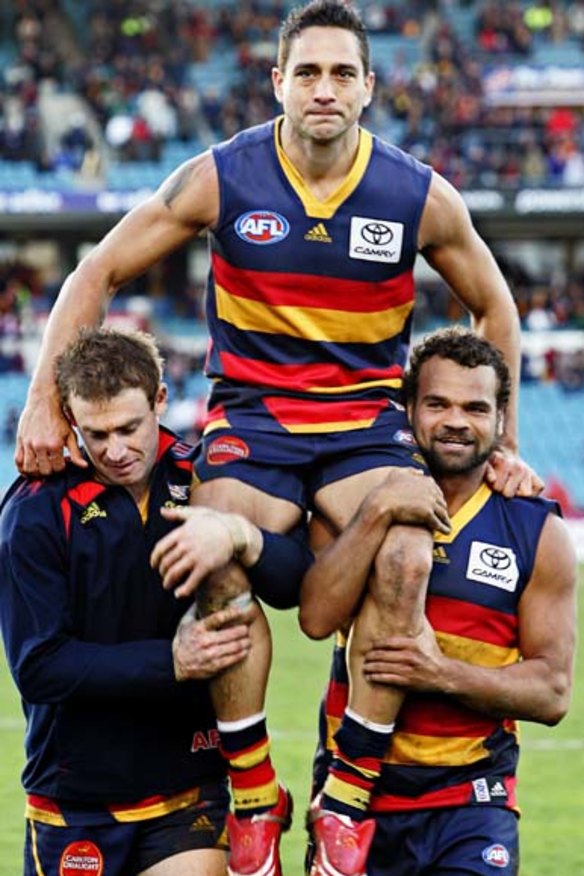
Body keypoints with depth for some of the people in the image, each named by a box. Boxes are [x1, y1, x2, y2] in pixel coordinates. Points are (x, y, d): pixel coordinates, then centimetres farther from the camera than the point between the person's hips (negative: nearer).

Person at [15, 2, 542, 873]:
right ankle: (253, 796, -14)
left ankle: (347, 798, -17)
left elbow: (493, 307, 14)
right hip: (250, 412, 0)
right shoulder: (220, 179, -6)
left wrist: (503, 443, 14)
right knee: (218, 564, -32)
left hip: (367, 419, 1)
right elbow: (97, 275, 2)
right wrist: (45, 403, -4)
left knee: (405, 559, -32)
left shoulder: (421, 197, -3)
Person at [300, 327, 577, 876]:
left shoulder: (538, 531, 0)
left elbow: (552, 692, -3)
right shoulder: (361, 504, 2)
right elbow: (317, 618, -14)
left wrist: (445, 674, -18)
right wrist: (377, 514, -21)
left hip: (471, 799, -1)